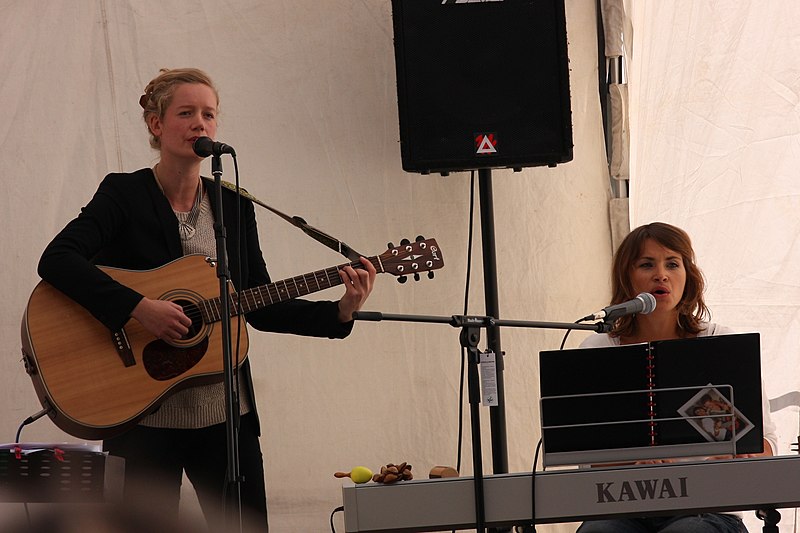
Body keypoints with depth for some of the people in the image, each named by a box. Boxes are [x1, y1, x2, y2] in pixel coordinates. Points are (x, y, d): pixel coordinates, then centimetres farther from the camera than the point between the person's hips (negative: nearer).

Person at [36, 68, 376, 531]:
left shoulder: (235, 206, 11)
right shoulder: (125, 194, -4)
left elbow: (261, 309, 12)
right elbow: (56, 261, -19)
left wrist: (339, 312, -3)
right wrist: (139, 307, -28)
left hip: (225, 413, 5)